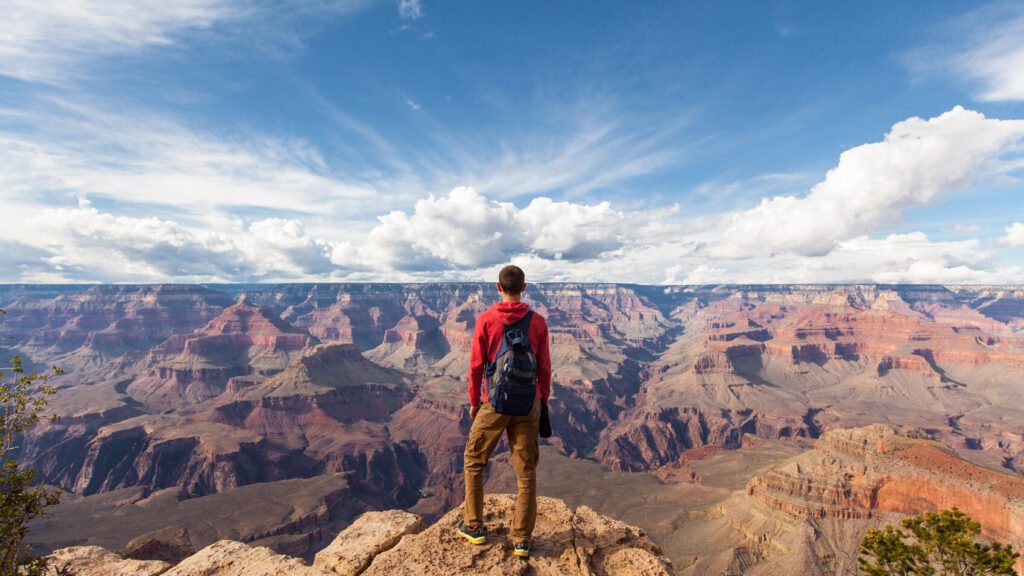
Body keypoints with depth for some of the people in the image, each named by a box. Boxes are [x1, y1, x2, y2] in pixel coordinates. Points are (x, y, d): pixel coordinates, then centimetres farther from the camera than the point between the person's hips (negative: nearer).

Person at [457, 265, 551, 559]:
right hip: (527, 405, 2)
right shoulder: (538, 322, -3)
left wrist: (474, 402, 8)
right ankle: (522, 540, 19)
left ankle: (474, 526, 27)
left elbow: (476, 365, -4)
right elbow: (544, 367, 1)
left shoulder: (486, 320, -7)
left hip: (494, 404, -1)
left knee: (473, 461, 19)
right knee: (526, 472, 12)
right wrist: (544, 400, 14)